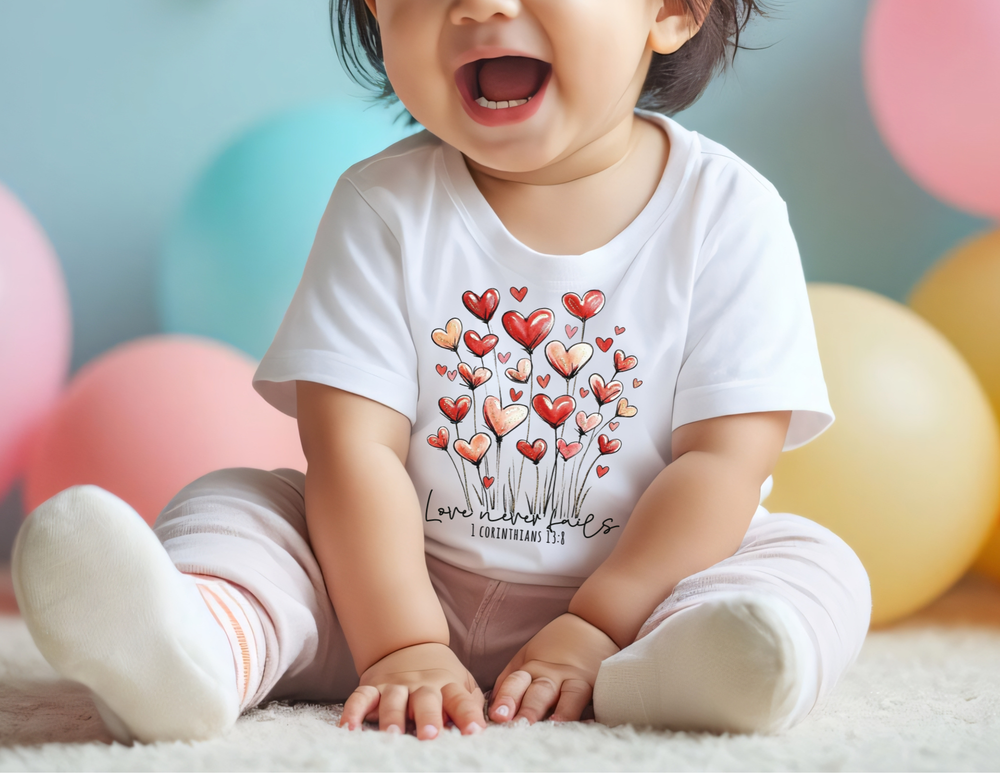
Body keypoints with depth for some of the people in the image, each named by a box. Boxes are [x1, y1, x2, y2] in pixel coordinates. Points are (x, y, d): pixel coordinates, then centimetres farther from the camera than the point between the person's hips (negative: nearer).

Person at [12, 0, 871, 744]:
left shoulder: (727, 210, -9)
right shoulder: (384, 208, -7)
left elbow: (724, 461, -13)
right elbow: (355, 449, -14)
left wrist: (592, 628, -21)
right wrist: (402, 647, -23)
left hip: (638, 580, 0)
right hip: (411, 582, 1)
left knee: (820, 568, -22)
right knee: (229, 503, -15)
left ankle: (661, 670, -51)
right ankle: (196, 641, -47)